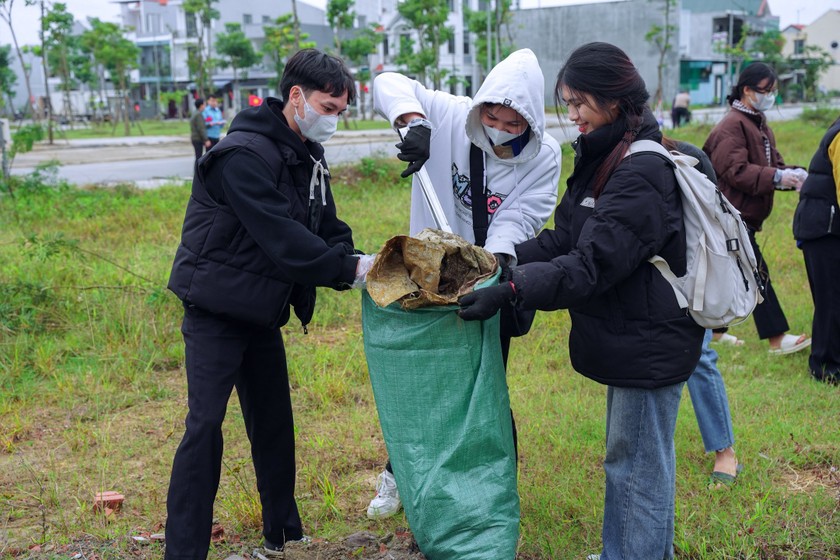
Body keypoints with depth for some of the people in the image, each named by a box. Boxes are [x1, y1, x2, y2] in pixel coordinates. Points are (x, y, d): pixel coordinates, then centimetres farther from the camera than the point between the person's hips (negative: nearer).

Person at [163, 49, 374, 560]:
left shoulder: (309, 157, 7)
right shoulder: (243, 154, -22)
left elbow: (327, 229, 5)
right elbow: (282, 238, -30)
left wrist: (357, 264, -14)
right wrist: (352, 269, -30)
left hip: (262, 312, 8)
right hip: (217, 311, -8)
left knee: (275, 421, 14)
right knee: (206, 425, -8)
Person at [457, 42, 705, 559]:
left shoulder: (644, 173, -23)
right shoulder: (604, 159, 8)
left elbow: (593, 264, -30)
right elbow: (566, 239, 7)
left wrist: (512, 290, -36)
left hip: (651, 342, -10)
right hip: (627, 336, 10)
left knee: (637, 465, 4)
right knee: (629, 457, 22)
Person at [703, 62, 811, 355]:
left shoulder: (760, 125, 18)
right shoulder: (732, 126, -14)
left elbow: (773, 165, 14)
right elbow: (736, 171, -23)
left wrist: (791, 175, -6)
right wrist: (776, 178, -28)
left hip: (746, 216, 10)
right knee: (757, 273, -9)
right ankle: (777, 339, -6)